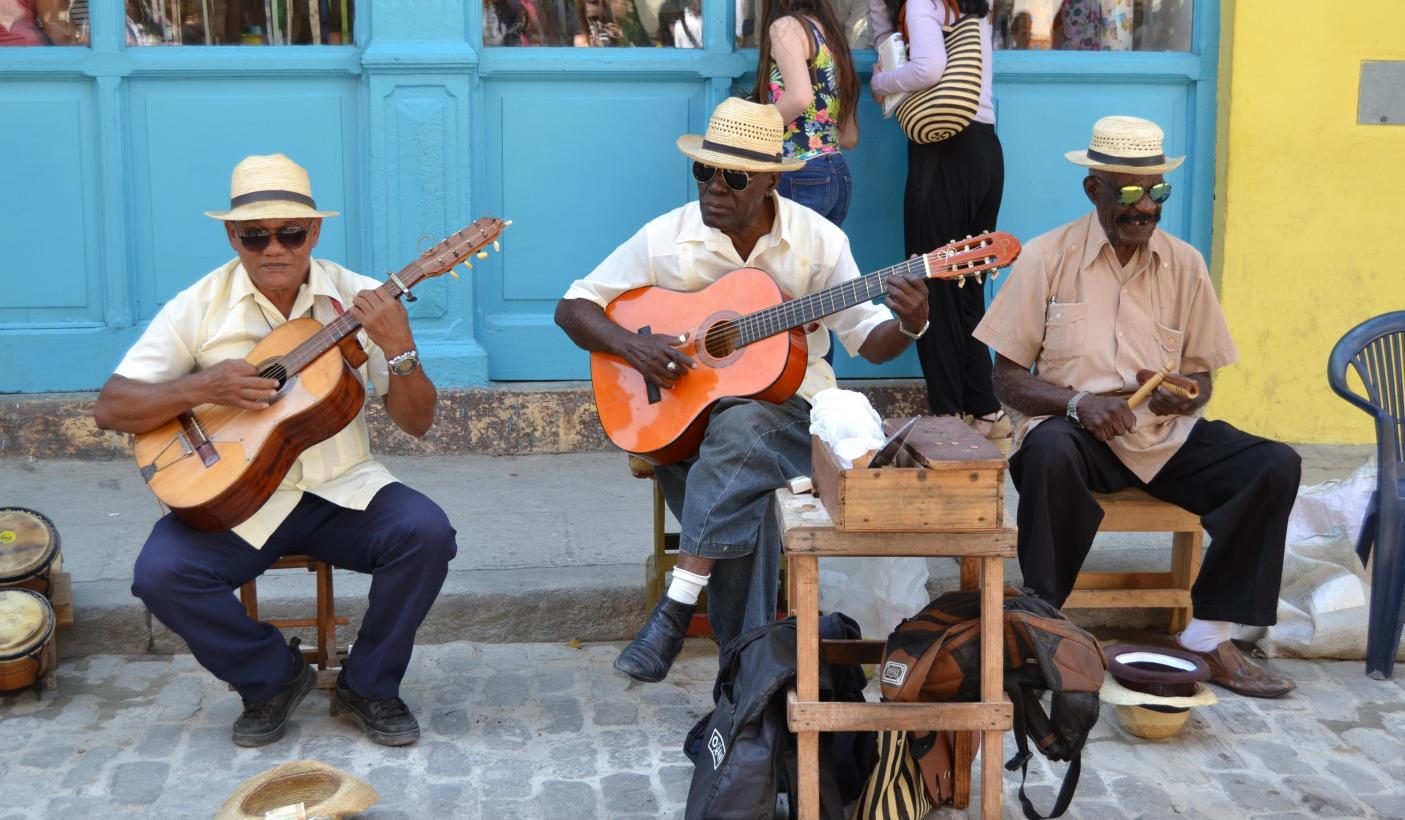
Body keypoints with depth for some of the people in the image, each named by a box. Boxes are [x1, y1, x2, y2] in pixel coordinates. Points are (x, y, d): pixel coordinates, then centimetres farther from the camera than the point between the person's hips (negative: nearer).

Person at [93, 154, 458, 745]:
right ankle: (273, 677, 3)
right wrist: (201, 388, -19)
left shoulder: (361, 301, -1)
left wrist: (399, 349, -22)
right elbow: (110, 408, -3)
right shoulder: (200, 307, -2)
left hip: (341, 490, 0)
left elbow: (417, 423, -3)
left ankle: (368, 686, -1)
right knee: (161, 574, -26)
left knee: (426, 534, -26)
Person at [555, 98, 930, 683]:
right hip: (684, 410, 1)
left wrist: (908, 326, -21)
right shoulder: (667, 238, -2)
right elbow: (573, 307, 2)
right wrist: (631, 344, -16)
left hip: (787, 401, -1)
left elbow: (868, 341, 2)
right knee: (740, 500, -31)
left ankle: (676, 609, -33)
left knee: (738, 430, -36)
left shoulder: (817, 240, -2)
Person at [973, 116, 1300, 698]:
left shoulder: (1184, 264, 7)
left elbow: (1201, 378, 13)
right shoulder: (1047, 257, -2)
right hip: (1078, 432, -3)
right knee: (1050, 451, -38)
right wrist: (1076, 402, -21)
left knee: (1276, 466, -19)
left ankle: (1209, 634, -10)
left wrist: (1183, 396, -12)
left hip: (1166, 436, 4)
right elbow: (1008, 379, -3)